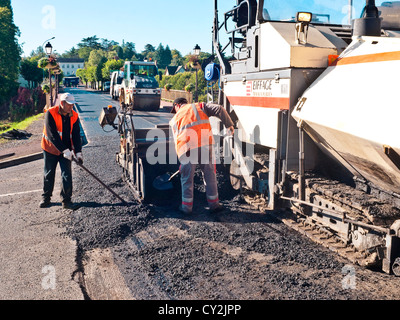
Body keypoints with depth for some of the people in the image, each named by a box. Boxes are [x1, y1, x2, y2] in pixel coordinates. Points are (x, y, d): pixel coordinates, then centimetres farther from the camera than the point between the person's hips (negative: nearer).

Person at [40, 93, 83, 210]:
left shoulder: (74, 116, -4)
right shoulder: (50, 113, -17)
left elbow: (76, 136, -4)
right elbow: (52, 135, -23)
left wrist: (78, 152, -16)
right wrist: (64, 150, -29)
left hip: (66, 151, 2)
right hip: (50, 149, -2)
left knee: (67, 174, -5)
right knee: (49, 174, 9)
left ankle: (66, 201, 1)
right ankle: (46, 198, 27)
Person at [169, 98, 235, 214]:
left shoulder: (175, 119, 20)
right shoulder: (199, 106, 19)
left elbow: (177, 140, 15)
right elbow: (219, 109, 6)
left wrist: (182, 155, 23)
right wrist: (229, 124, 10)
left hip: (187, 149, 0)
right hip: (206, 144, 1)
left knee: (187, 178, 13)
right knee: (210, 175, 12)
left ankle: (187, 206, 22)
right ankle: (214, 205, 19)